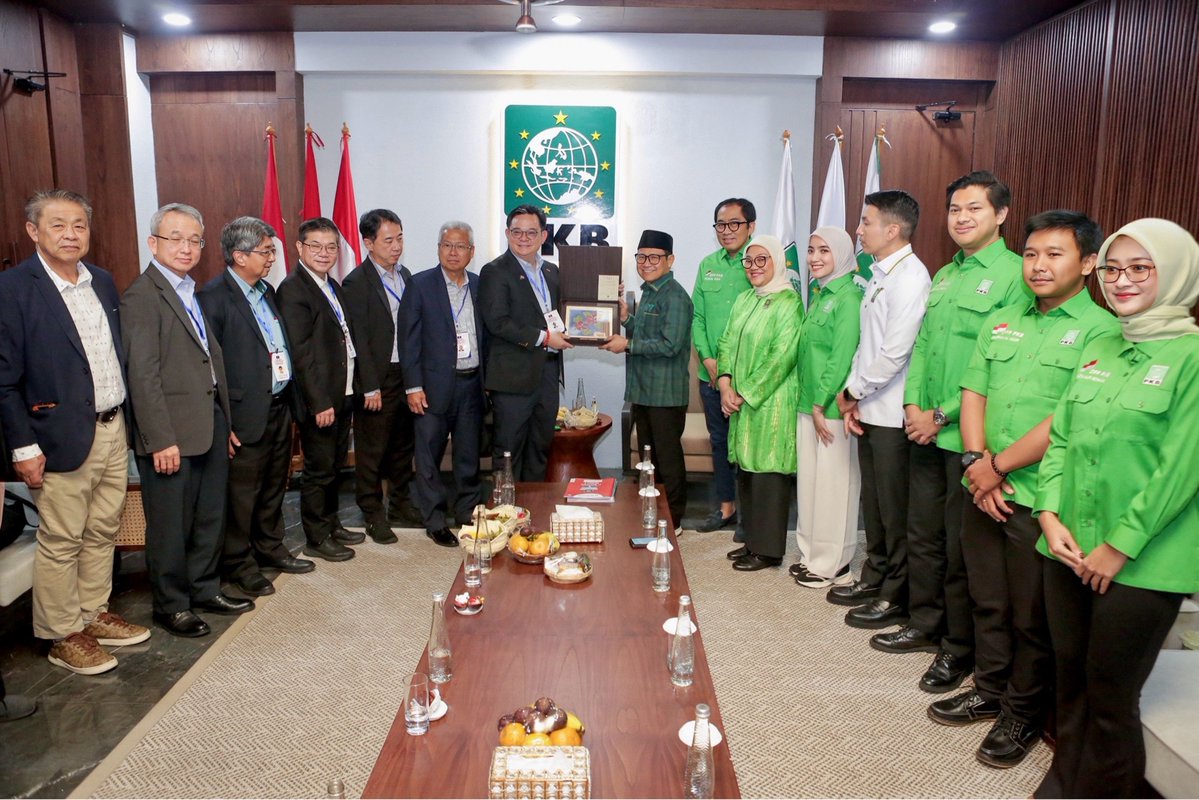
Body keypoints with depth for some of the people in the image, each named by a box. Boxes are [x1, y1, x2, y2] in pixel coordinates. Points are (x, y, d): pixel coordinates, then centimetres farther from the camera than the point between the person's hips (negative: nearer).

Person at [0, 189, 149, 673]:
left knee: (103, 531, 16)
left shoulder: (103, 282, 8)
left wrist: (127, 419, 11)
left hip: (113, 430, 6)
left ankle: (94, 614, 32)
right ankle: (63, 636, 21)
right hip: (62, 437, -6)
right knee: (61, 542, 6)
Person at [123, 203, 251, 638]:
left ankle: (204, 589, 34)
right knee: (171, 525, 7)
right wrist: (161, 440, -19)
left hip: (210, 423, 8)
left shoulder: (191, 292, 14)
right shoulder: (142, 296, -12)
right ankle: (171, 606, 23)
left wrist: (224, 422, 12)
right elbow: (143, 376, -17)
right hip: (172, 432, -8)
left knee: (210, 517, 18)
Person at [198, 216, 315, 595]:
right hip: (247, 417, -8)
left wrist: (288, 400, 12)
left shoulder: (267, 290, 12)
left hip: (279, 408, 8)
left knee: (273, 488, 20)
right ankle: (239, 564, 22)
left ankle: (270, 548, 36)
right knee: (241, 495, 6)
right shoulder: (214, 297, -14)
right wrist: (222, 424, -17)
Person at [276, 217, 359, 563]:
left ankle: (331, 525, 34)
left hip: (342, 395, 9)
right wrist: (320, 402, -21)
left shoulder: (332, 287, 13)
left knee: (333, 466, 19)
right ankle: (316, 538, 17)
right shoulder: (293, 289, -14)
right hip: (318, 400, -9)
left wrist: (350, 390, 12)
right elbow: (300, 352, -19)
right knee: (319, 470, 3)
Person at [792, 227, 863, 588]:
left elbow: (843, 355, -18)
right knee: (809, 480, 14)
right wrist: (810, 402, 12)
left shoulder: (849, 297, -12)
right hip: (810, 404, 9)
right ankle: (813, 555, 26)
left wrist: (822, 403, -16)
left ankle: (833, 565, 12)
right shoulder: (820, 295, 15)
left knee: (833, 483, 0)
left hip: (833, 407, -9)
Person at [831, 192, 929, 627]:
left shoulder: (910, 278, -16)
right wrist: (852, 397, 6)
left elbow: (894, 353, -21)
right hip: (868, 411, 9)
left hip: (893, 415, -9)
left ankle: (896, 597, 18)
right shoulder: (879, 275, 12)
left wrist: (853, 391, -9)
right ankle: (874, 578, 34)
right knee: (873, 502, 19)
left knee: (895, 509, 4)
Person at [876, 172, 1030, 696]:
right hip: (926, 431, 7)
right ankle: (925, 625, 34)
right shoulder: (943, 275, 14)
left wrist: (943, 415, -15)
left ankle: (960, 649, 20)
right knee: (922, 534, 17)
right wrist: (913, 405, 1)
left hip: (969, 435, -7)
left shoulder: (1014, 275, -11)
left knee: (961, 547, 4)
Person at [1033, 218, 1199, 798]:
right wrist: (1051, 514, -2)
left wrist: (1121, 545, -14)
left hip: (1142, 562, -6)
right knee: (1070, 678, 17)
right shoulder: (1099, 349, 10)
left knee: (1110, 693, 7)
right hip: (1069, 549, 6)